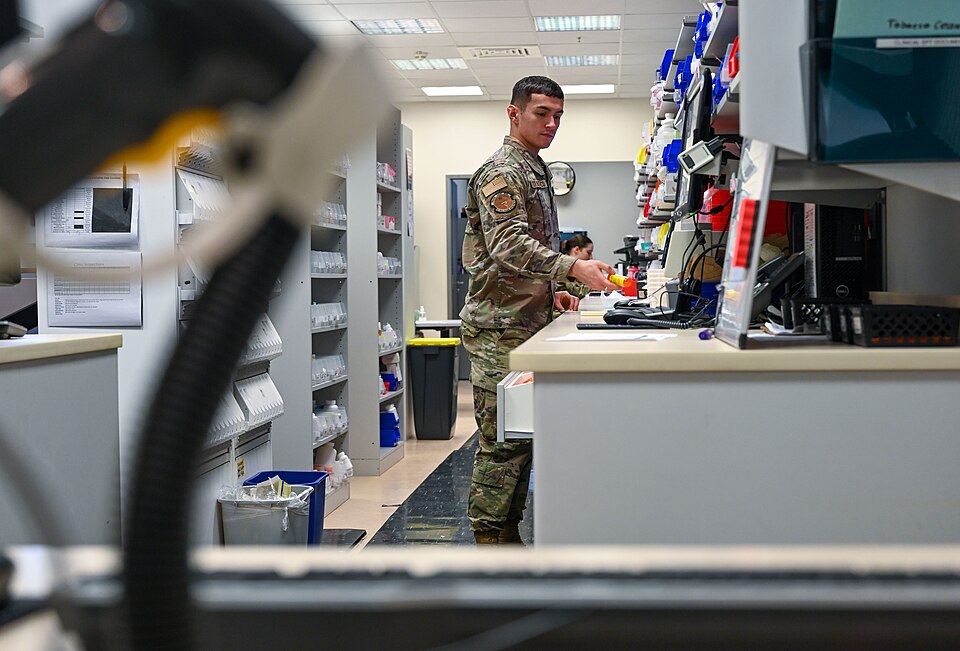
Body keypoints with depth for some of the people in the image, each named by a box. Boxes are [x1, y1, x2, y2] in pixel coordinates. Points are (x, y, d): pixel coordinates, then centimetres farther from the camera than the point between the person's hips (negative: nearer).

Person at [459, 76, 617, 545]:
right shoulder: (502, 172, -10)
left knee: (522, 436, 12)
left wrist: (552, 293, 13)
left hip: (528, 325, 10)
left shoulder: (535, 172, 21)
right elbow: (509, 247, -24)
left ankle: (509, 535, 19)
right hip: (500, 329, -10)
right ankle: (489, 541, -2)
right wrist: (573, 268, -35)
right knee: (502, 442, -8)